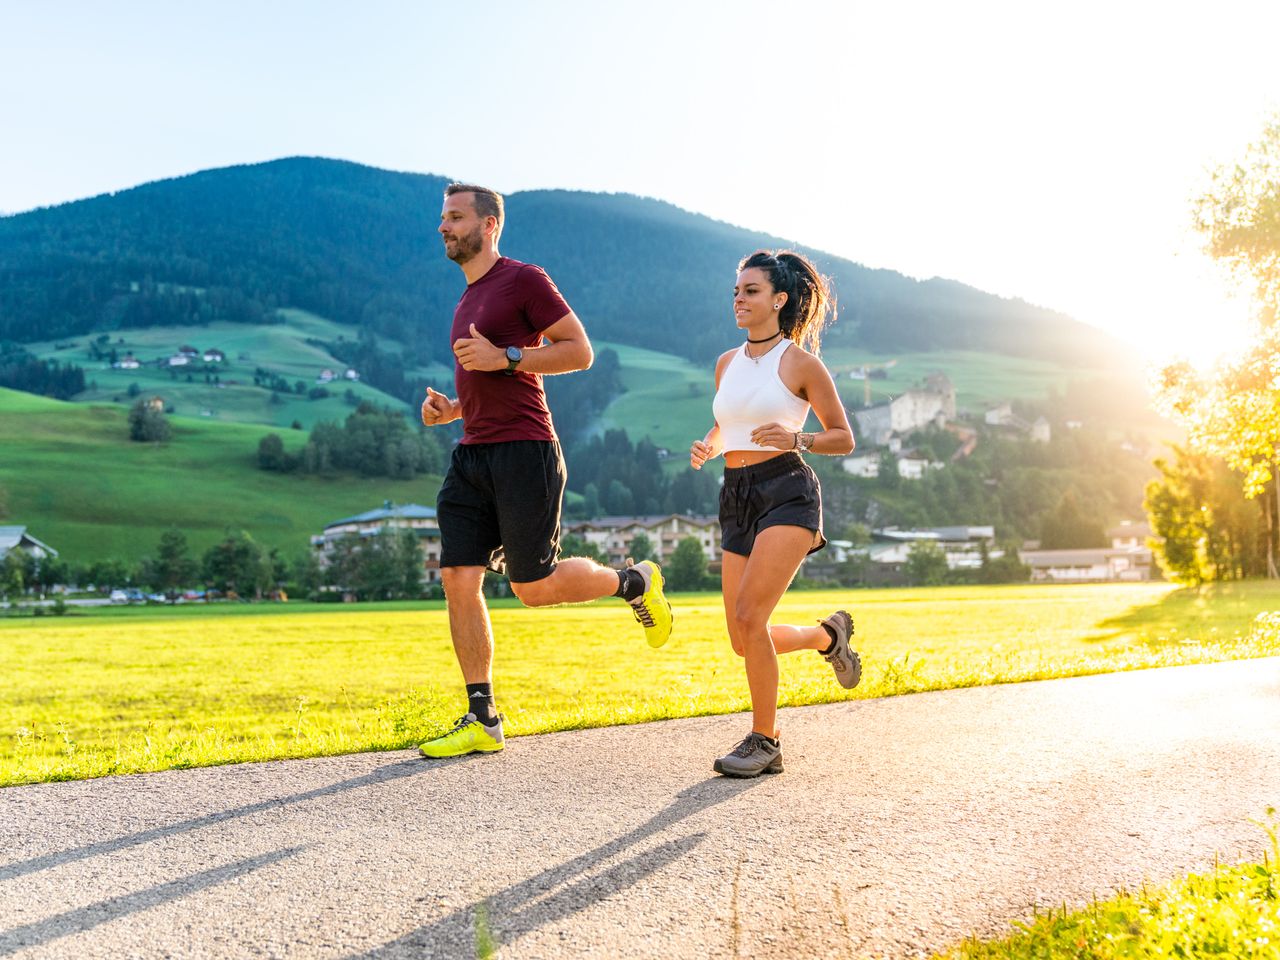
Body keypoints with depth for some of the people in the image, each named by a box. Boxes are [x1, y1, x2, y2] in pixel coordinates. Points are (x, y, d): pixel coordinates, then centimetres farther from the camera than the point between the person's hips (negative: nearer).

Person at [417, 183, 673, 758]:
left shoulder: (524, 280, -3)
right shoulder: (468, 301, 22)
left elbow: (579, 350, -9)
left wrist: (504, 357, -17)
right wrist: (450, 408, 12)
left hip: (523, 452, -8)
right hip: (472, 455, 8)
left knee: (533, 587, -6)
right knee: (458, 581, -1)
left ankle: (634, 583, 21)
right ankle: (482, 721, 4)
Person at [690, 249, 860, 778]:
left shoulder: (800, 362, -2)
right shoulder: (727, 363, 14)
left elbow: (843, 438, 2)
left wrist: (796, 439, -16)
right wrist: (706, 447, 4)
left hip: (786, 491, -7)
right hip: (737, 499, 7)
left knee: (749, 618, -20)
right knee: (744, 642, 7)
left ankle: (765, 741, -4)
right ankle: (828, 635, 35)